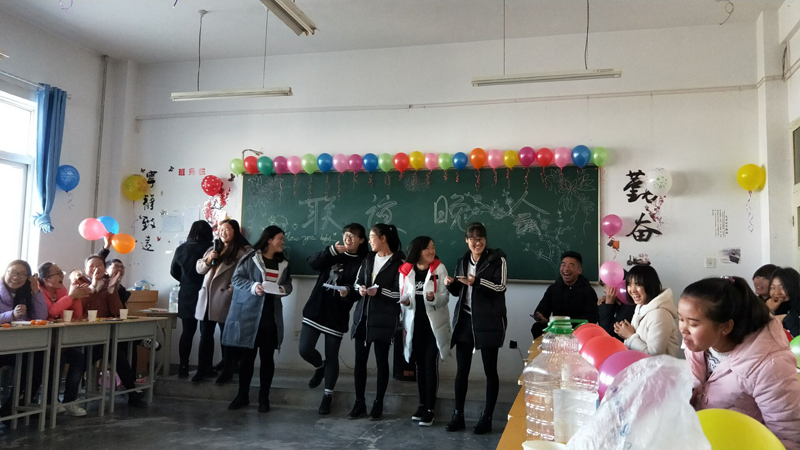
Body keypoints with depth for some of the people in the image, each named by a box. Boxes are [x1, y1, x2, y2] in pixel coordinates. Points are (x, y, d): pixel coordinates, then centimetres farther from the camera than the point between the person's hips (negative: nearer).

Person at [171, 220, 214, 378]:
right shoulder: (211, 249, -13)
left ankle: (183, 367, 12)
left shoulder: (182, 248, 2)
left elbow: (174, 271, 12)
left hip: (187, 296, 4)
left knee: (187, 331, 11)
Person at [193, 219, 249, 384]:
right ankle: (203, 369, 21)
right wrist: (208, 260, -4)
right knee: (205, 335, 11)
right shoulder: (213, 248, 19)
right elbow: (199, 269, 15)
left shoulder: (243, 251, -5)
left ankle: (227, 371, 12)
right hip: (207, 297, 7)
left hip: (225, 299, -6)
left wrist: (234, 289, -23)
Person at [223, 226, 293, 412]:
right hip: (248, 313, -4)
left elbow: (289, 284, 15)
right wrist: (253, 287, -21)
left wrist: (283, 290, -8)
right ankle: (243, 395, 19)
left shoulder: (283, 263, 11)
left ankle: (264, 397, 17)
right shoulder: (250, 258, -4)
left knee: (267, 357, 7)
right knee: (247, 356, 5)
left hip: (271, 316, 4)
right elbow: (237, 278, -5)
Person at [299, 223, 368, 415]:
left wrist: (349, 292, -29)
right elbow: (312, 263, -8)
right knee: (305, 349, -2)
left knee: (332, 356, 3)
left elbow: (360, 292, -8)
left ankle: (328, 395, 19)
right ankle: (320, 367, 31)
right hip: (315, 309, 3)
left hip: (337, 315, -3)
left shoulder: (362, 263, -1)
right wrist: (332, 250, -19)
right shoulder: (334, 254, 8)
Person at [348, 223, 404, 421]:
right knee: (360, 359, 5)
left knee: (381, 360, 2)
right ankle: (359, 402, 15)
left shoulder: (398, 262, -7)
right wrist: (360, 288, -4)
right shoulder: (368, 259, 15)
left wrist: (379, 290, -17)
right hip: (362, 315, 6)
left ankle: (378, 404, 12)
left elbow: (401, 292, -11)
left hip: (384, 318, -6)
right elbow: (357, 281, 18)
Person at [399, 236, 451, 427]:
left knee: (431, 364, -6)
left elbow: (445, 297, -7)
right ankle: (422, 404, 23)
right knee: (420, 364, 12)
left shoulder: (439, 269, -6)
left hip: (434, 323, -3)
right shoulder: (406, 271, 1)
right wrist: (405, 301, -15)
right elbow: (403, 296, 7)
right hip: (415, 323, 3)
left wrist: (434, 298, -27)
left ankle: (430, 408, 0)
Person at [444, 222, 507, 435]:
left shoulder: (497, 259, -3)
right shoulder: (462, 261, 13)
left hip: (488, 321, -5)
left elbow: (501, 286, -15)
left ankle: (487, 418, 11)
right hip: (465, 319, 5)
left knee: (490, 370, 3)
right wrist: (450, 284, -3)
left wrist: (476, 282, -28)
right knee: (461, 369, 6)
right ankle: (458, 415, 16)